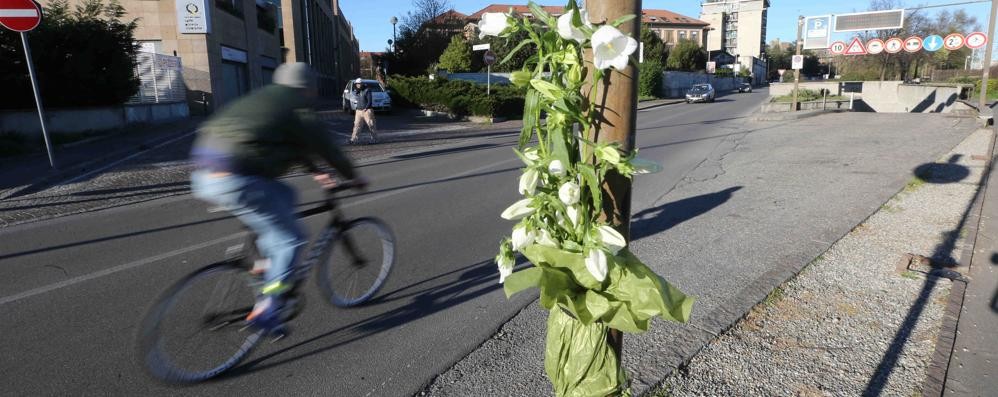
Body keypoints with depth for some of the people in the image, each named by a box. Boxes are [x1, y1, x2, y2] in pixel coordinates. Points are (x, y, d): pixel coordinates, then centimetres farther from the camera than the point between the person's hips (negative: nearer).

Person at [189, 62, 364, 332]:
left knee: (285, 196, 26)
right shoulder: (298, 110, 1)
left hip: (203, 176, 9)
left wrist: (316, 172, 42)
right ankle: (265, 310, 3)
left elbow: (294, 145, 35)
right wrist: (354, 177, 21)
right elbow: (326, 148, 6)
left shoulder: (263, 100, 26)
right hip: (235, 180, -9)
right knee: (290, 240, 1)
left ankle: (266, 264, 22)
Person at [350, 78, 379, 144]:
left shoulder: (367, 90, -7)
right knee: (357, 125, 1)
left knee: (371, 125, -1)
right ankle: (353, 139, 0)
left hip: (367, 110, -5)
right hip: (359, 111, 5)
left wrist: (366, 108, -19)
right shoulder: (357, 92, 12)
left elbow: (370, 101, -12)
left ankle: (375, 138, 10)